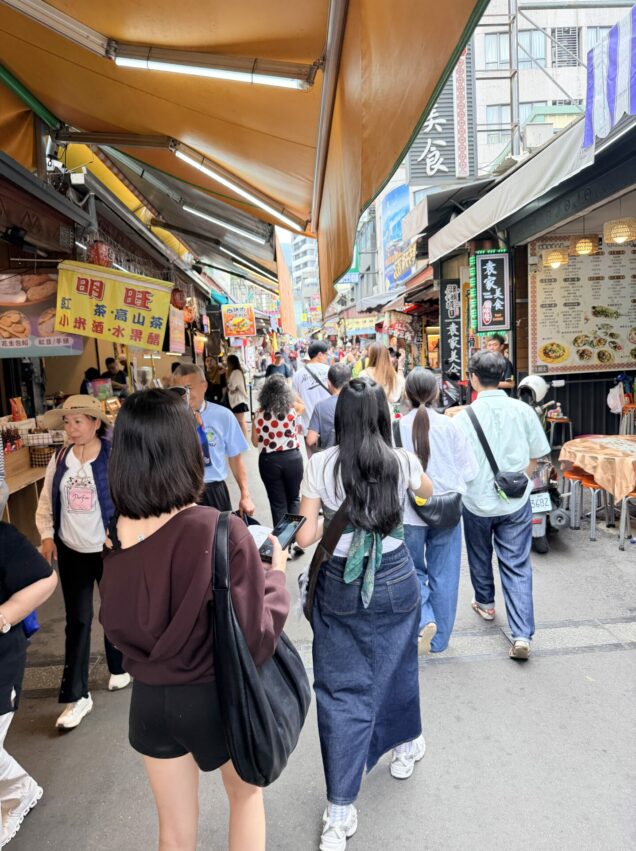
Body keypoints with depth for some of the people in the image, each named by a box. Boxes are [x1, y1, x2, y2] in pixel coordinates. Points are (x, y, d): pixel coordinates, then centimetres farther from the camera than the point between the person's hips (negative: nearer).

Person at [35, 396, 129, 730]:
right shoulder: (60, 459, 0)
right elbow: (46, 500, 9)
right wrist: (47, 535, 1)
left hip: (110, 549, -3)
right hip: (71, 551, 4)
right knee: (77, 620, 8)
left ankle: (119, 667, 41)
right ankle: (77, 696, 18)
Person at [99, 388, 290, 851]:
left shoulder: (117, 534, -13)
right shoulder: (220, 532, -29)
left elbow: (120, 626, 2)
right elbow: (256, 640, -24)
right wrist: (276, 574, -10)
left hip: (150, 698, 4)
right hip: (216, 696, -3)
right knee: (246, 793, 28)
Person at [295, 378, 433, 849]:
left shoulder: (321, 465, -12)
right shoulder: (403, 462, -9)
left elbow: (305, 536, -11)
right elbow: (428, 491, 15)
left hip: (339, 587, -1)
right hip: (395, 581, 2)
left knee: (342, 691, 8)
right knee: (395, 668, 25)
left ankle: (341, 811, 13)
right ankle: (408, 745, 50)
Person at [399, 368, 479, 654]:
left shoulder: (398, 427, -13)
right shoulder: (449, 426, -9)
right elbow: (470, 469, -3)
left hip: (409, 513, -1)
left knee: (414, 571, 20)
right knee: (443, 575, 16)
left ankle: (424, 619, -1)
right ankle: (439, 638, 27)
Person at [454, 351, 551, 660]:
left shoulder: (465, 416, -16)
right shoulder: (523, 410, -8)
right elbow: (536, 455, 1)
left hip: (478, 500, -1)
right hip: (517, 502, 1)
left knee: (480, 556, 23)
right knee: (517, 567, 7)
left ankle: (485, 603, 45)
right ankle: (522, 634, 0)